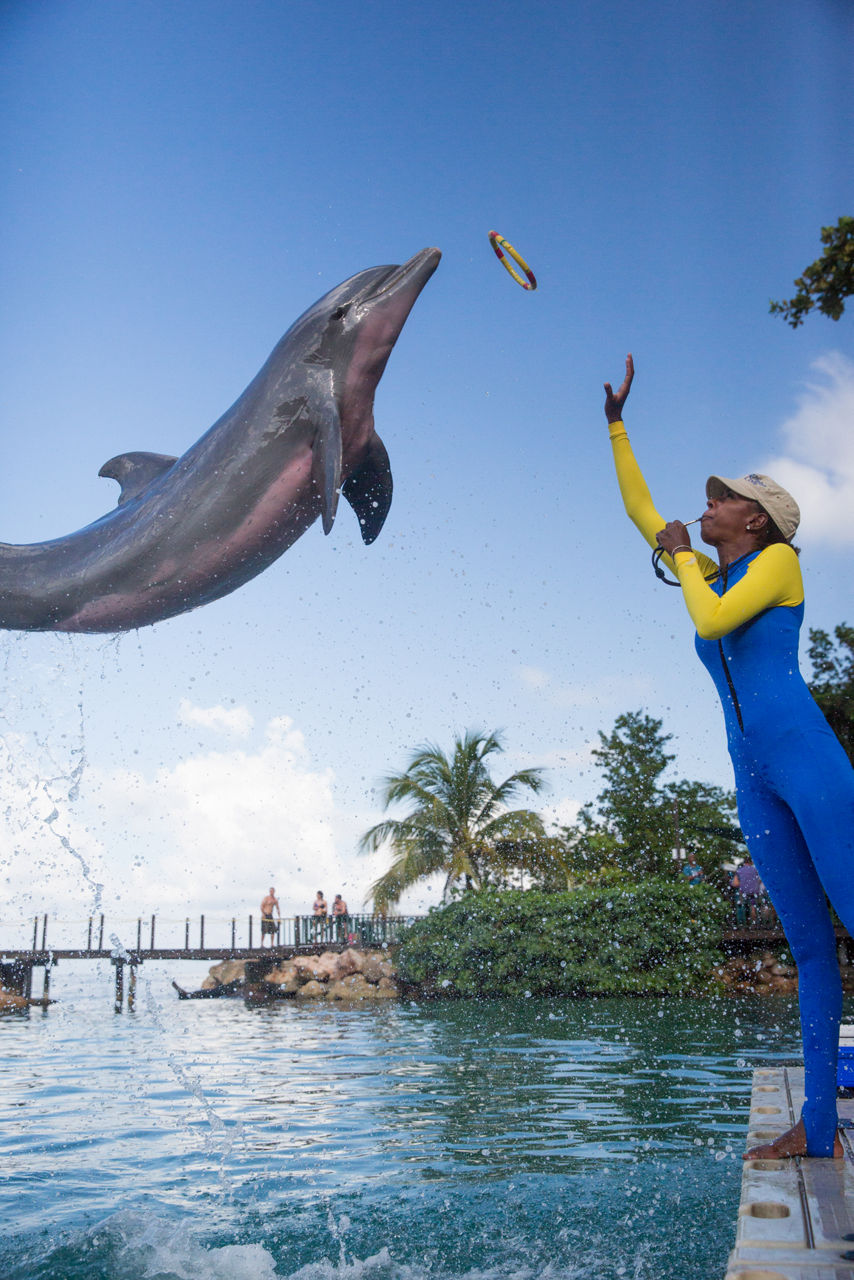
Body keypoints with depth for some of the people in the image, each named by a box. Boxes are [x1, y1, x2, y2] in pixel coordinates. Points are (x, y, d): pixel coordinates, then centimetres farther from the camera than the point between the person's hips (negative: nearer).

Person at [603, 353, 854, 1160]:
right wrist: (616, 426, 31)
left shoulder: (778, 561, 2)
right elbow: (641, 513, 29)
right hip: (754, 776, 7)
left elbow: (711, 619, -14)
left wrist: (679, 554, 2)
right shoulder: (710, 571, 22)